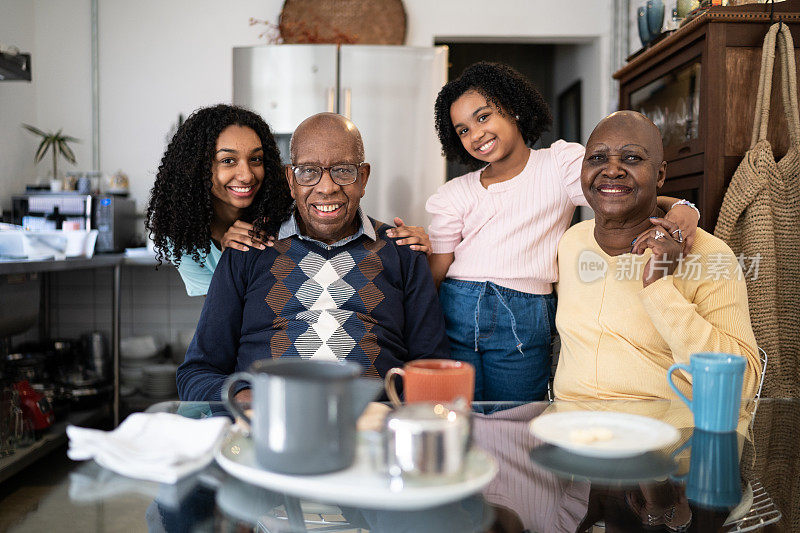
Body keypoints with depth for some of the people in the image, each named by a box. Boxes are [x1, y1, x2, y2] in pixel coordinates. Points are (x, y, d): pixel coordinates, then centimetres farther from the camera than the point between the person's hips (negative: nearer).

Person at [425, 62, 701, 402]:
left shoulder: (561, 163, 6)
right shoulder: (453, 195, 12)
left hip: (523, 326, -1)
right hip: (454, 313, 2)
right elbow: (435, 276, 6)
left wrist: (680, 207, -27)